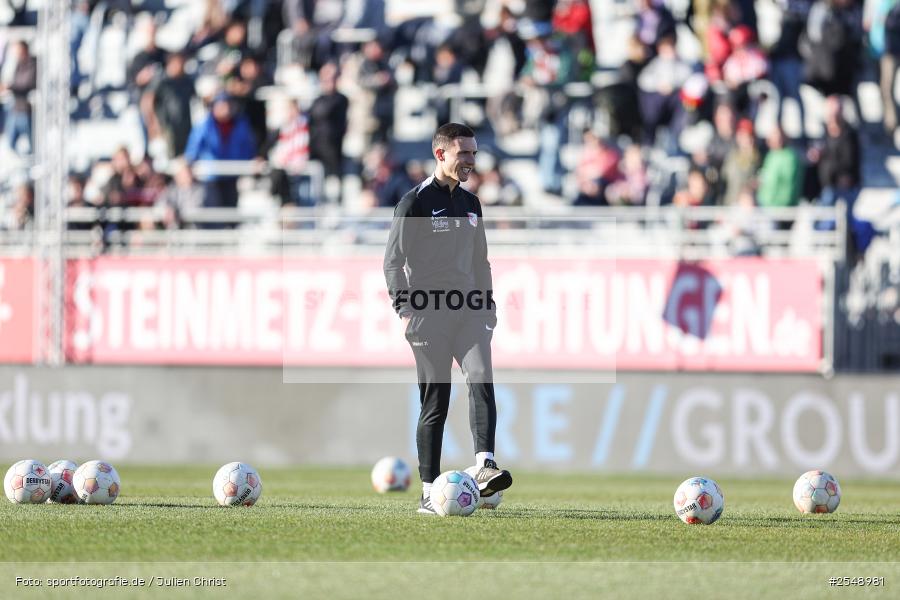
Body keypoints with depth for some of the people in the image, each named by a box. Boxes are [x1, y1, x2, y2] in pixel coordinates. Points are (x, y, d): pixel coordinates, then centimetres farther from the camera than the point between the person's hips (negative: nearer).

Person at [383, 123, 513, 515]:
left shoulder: (470, 203, 16)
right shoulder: (416, 202, -4)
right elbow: (392, 261, -5)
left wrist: (488, 305, 17)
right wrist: (405, 310, -14)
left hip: (468, 312, 5)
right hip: (429, 316, -5)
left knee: (481, 379, -19)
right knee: (434, 402, -2)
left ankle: (485, 468, -30)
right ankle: (429, 493, 4)